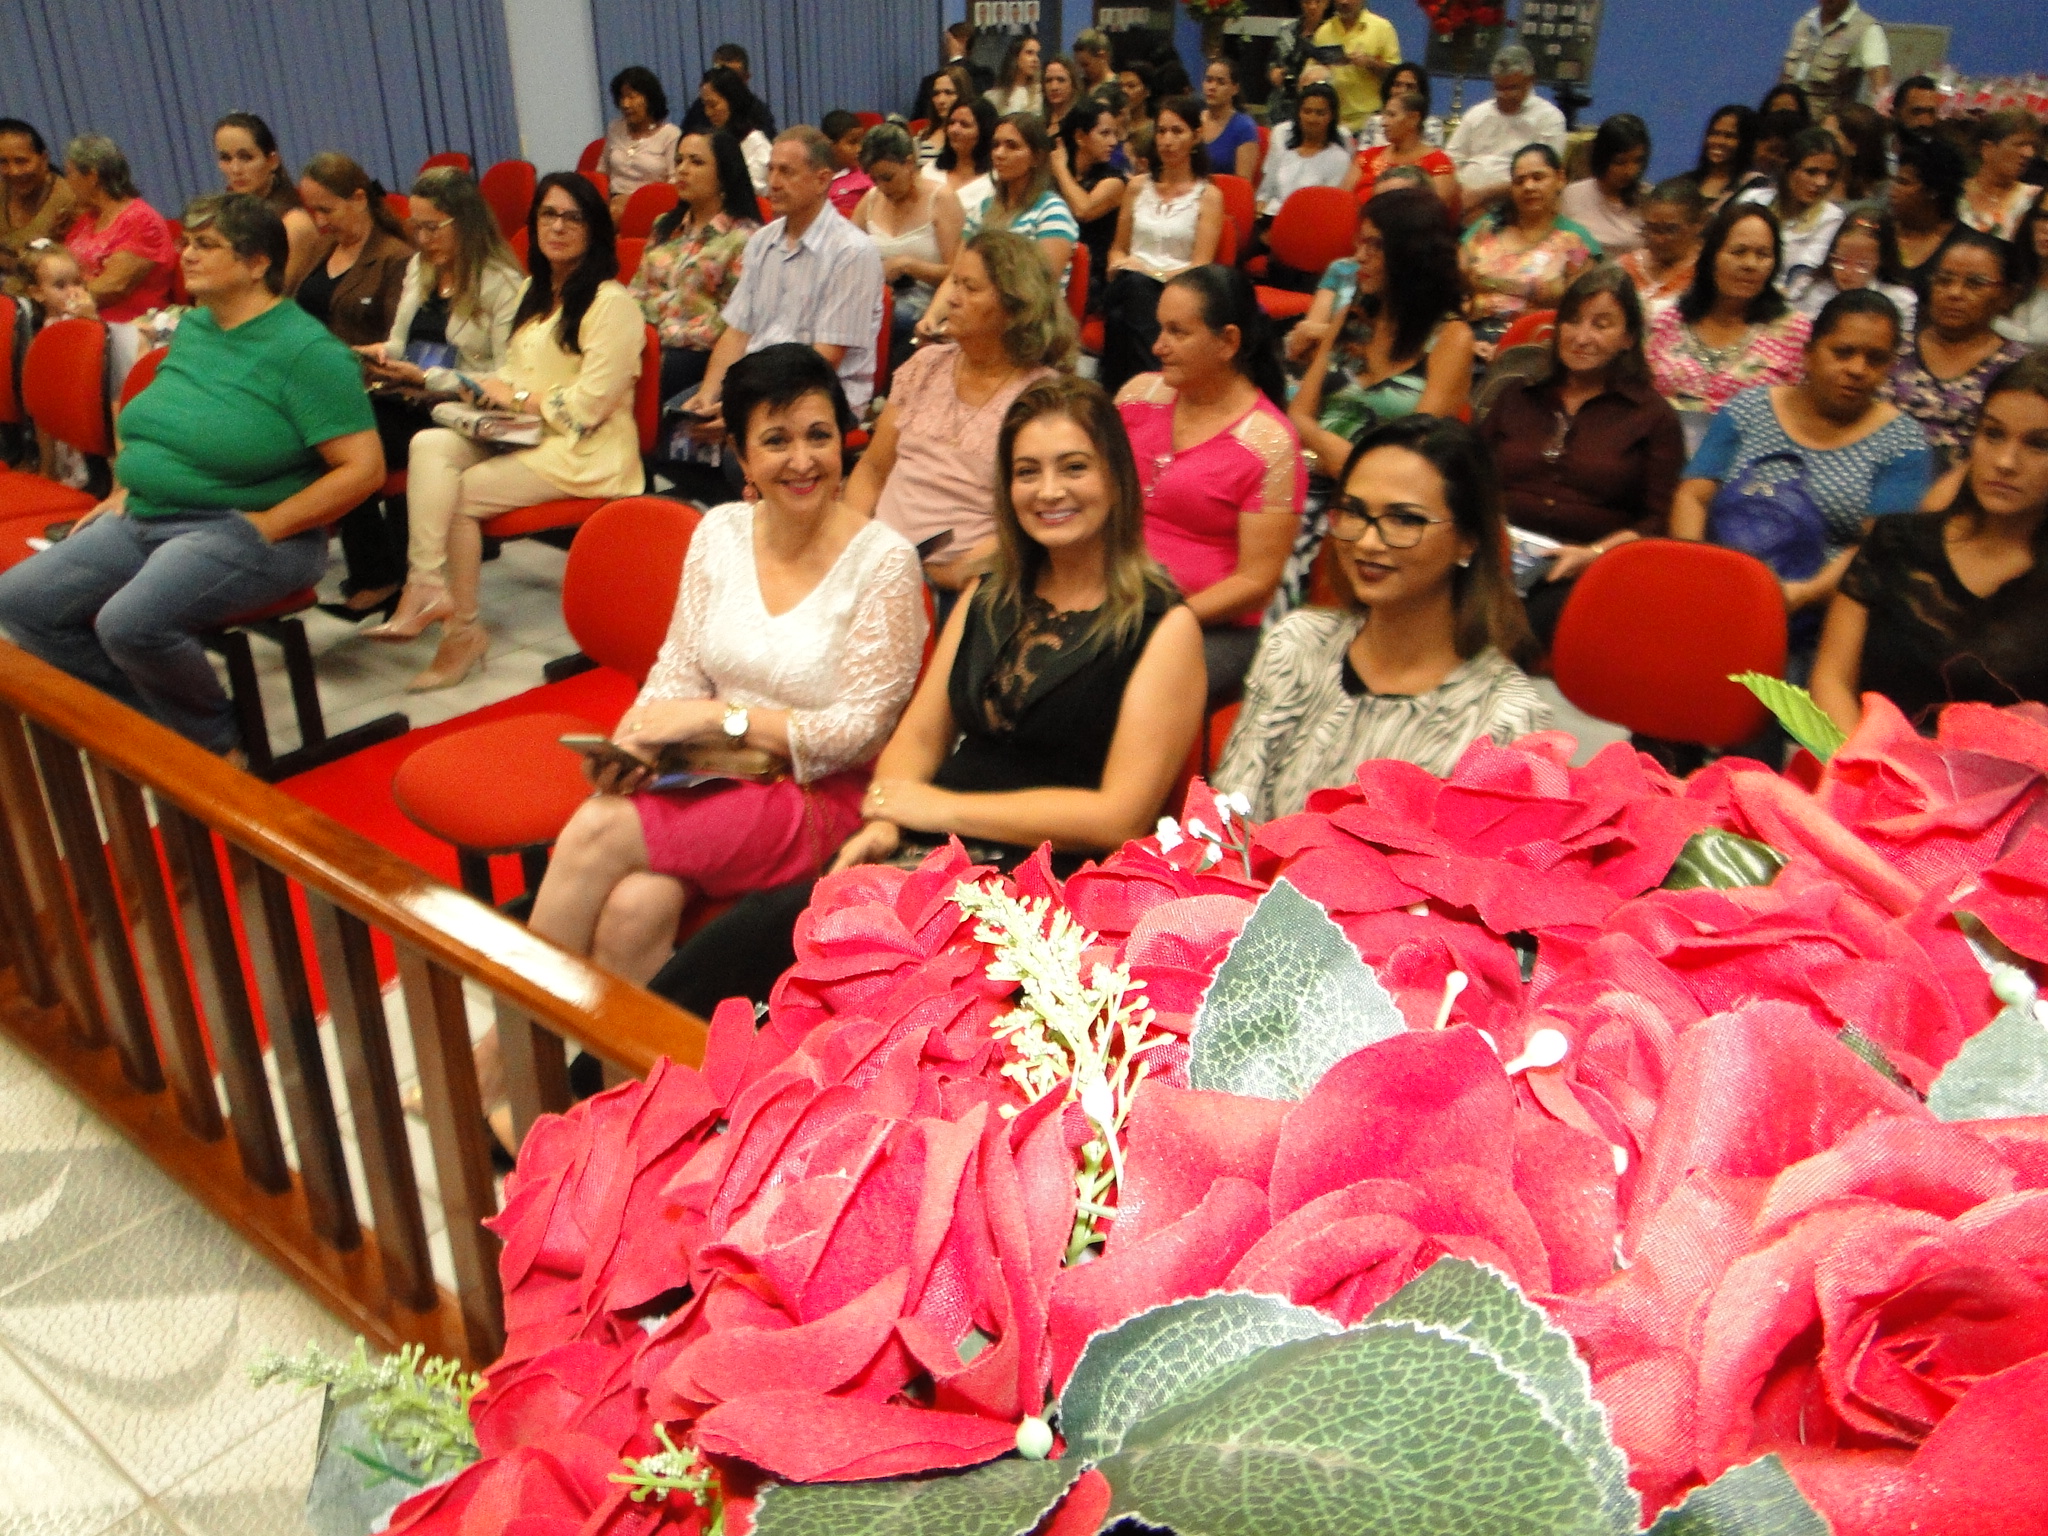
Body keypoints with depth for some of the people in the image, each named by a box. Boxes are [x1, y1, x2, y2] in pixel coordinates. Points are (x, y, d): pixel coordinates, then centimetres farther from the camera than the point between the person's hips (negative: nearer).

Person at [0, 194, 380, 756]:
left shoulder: (307, 349, -14)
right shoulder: (192, 327, 12)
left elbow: (363, 468, -20)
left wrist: (267, 526, -19)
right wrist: (125, 489, 11)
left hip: (239, 532, -9)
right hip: (142, 520, 9)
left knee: (130, 622, -30)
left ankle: (213, 741, -4)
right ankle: (152, 715, 9)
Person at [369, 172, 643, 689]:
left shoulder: (611, 303, -9)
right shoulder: (536, 293, 20)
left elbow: (588, 404, -15)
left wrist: (516, 398, -9)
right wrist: (492, 389, 1)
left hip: (584, 453, -8)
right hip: (524, 435, 8)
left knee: (457, 495, -19)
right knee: (430, 444, -18)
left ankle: (462, 629, -4)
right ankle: (427, 590, -26)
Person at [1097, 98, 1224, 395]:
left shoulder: (1208, 195, 8)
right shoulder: (1137, 186, 20)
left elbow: (1200, 267, -1)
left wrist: (1155, 274, -16)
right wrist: (1120, 264, 0)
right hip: (1132, 287, 3)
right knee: (1131, 283, -37)